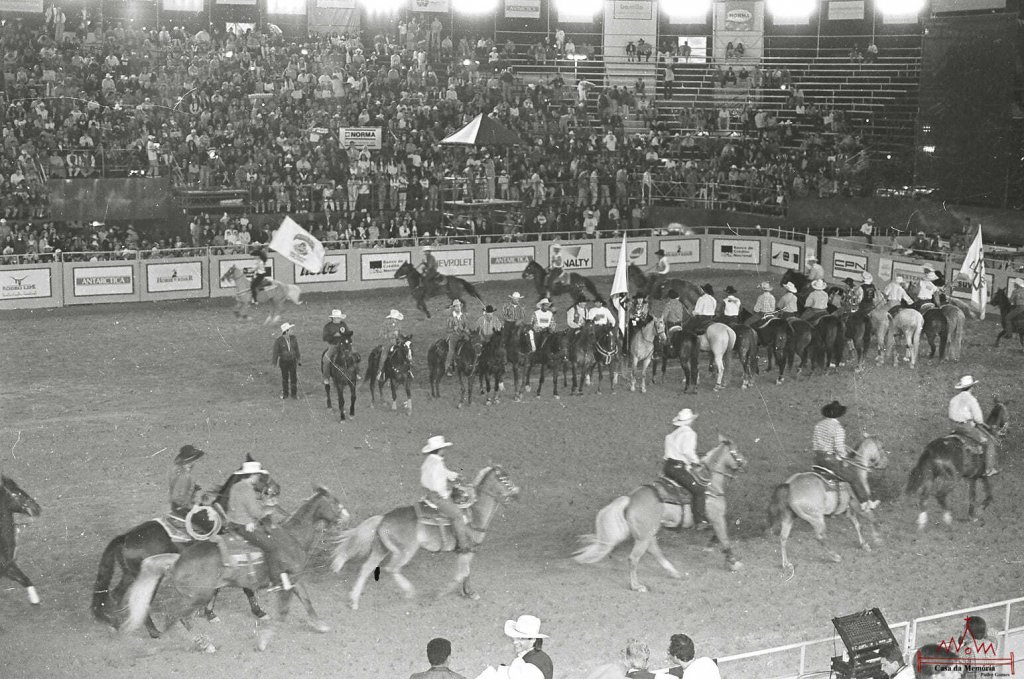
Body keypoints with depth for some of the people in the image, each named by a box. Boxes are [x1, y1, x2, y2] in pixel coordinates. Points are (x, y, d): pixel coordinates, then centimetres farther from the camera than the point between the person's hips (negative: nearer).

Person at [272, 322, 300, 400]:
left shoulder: (294, 339, -5)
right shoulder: (278, 341, -12)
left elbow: (297, 350, 5)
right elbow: (276, 352, -6)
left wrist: (299, 360, 8)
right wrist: (275, 362, -3)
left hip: (292, 360, 2)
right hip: (283, 362, -2)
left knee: (294, 377, 0)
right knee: (285, 378, 9)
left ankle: (294, 394, 8)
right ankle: (285, 394, 21)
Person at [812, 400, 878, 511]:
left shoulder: (819, 424, 7)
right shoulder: (838, 428, -16)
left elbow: (813, 443, 13)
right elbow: (839, 448, -20)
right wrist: (844, 460, -1)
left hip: (818, 460, 7)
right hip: (832, 461, -7)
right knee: (854, 478, 8)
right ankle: (865, 503, 14)